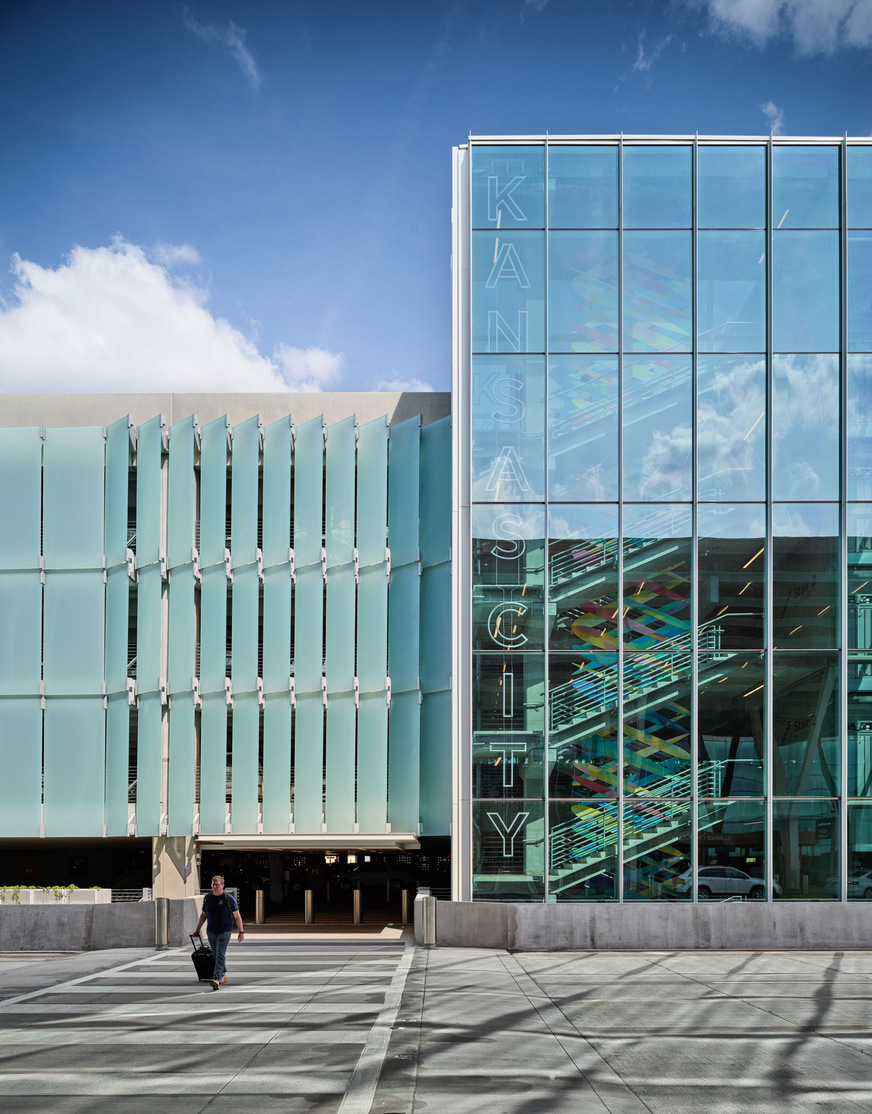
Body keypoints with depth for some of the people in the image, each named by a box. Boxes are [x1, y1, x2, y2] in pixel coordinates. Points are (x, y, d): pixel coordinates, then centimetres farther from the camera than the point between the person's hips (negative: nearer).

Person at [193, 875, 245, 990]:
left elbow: (237, 916, -3)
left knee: (220, 955, -14)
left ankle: (216, 979, -23)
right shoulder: (207, 898, 6)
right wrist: (197, 929, 18)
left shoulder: (229, 898, -7)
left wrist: (241, 932, -5)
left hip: (225, 932, -5)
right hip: (211, 932, 5)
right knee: (216, 955, 13)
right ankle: (224, 974, 32)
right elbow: (203, 915, 18)